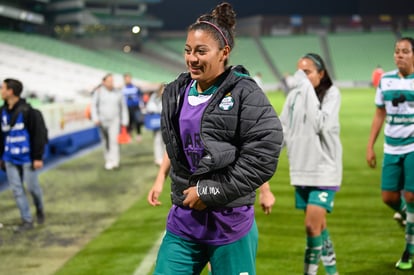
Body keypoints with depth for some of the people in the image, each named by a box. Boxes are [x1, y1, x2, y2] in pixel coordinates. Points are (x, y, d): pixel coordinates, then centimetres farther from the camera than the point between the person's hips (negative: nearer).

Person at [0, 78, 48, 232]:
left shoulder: (27, 111, -14)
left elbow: (39, 134, -12)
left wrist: (38, 157, -13)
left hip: (27, 158, -5)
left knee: (32, 187, 2)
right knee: (17, 190, 5)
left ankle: (39, 209, 32)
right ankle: (27, 221, 13)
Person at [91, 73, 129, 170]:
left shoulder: (118, 93, 2)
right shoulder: (98, 92, 0)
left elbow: (123, 107, 9)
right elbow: (93, 105, 3)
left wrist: (124, 121, 7)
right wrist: (95, 118, -8)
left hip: (115, 120, -1)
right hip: (103, 121, 1)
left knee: (114, 139, -16)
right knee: (106, 142, 8)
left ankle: (113, 161, -21)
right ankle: (108, 160, 21)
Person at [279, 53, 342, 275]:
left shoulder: (331, 93, -8)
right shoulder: (294, 95, 6)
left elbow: (320, 124, -22)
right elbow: (283, 129, 14)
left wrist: (308, 90, -21)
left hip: (324, 169, -5)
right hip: (301, 169, 5)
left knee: (312, 224, -13)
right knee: (317, 224, 12)